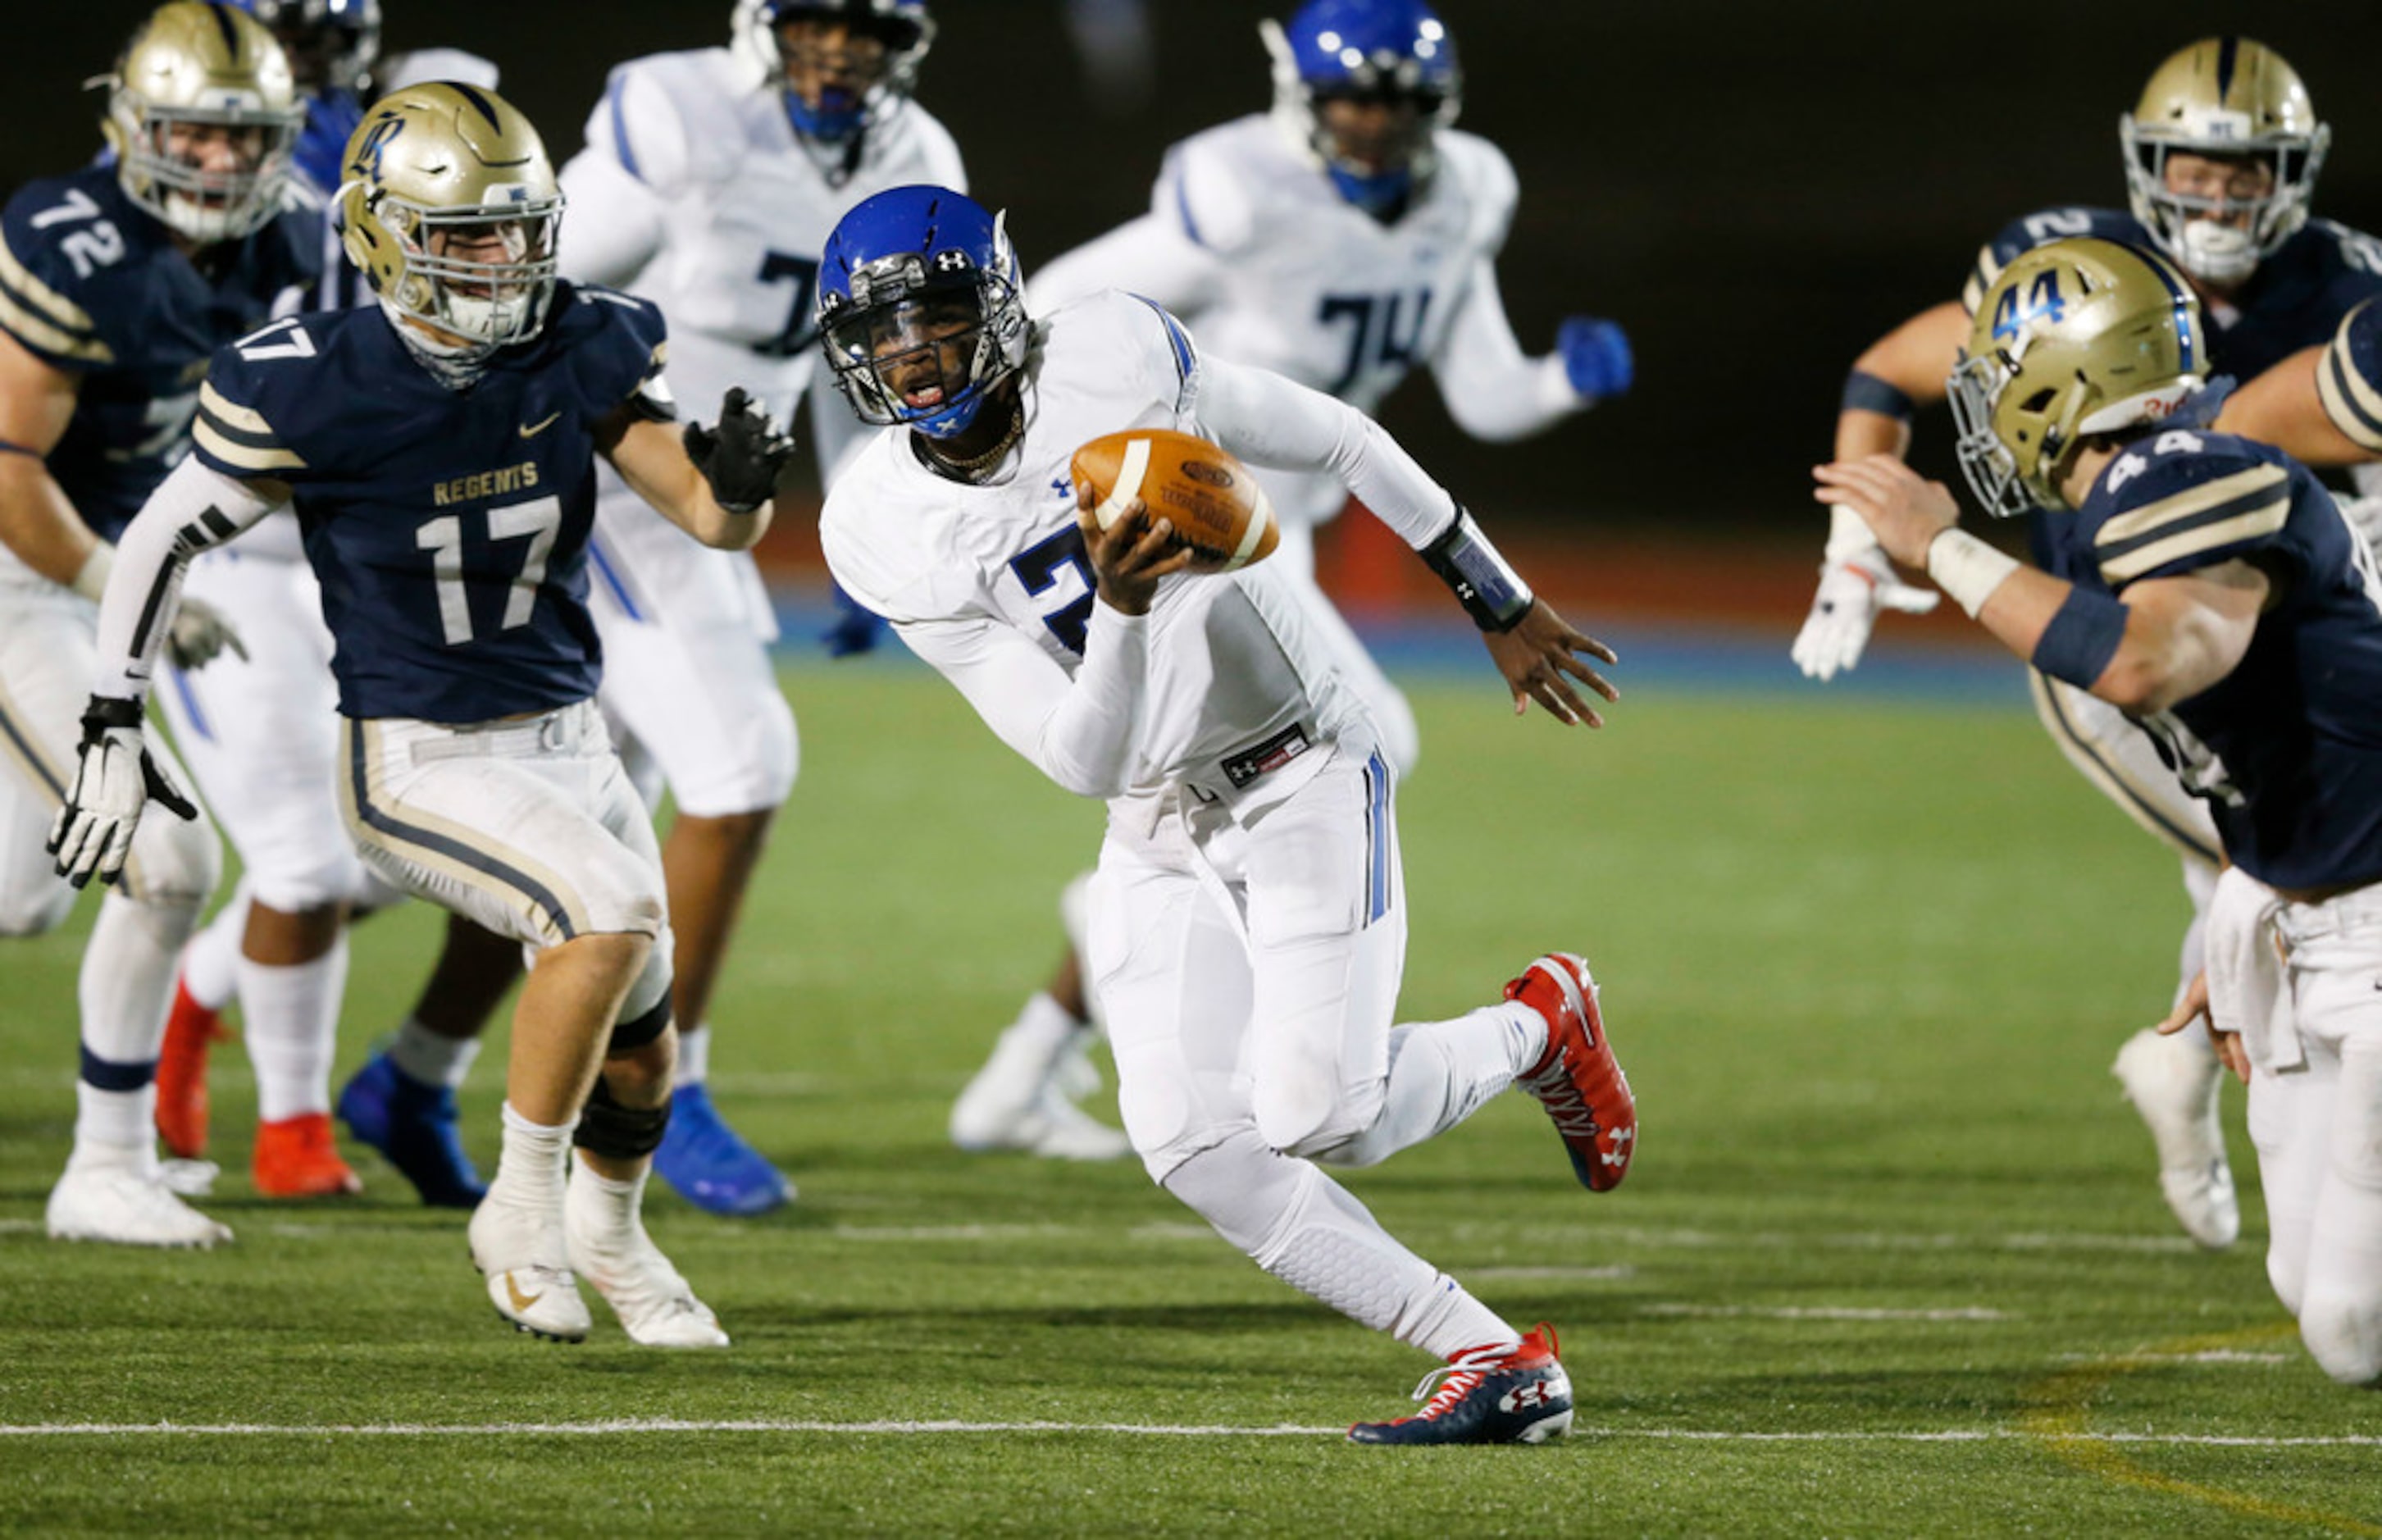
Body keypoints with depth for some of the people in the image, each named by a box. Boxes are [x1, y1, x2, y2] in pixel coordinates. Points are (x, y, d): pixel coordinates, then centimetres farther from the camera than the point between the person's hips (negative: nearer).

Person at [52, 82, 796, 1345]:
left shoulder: (583, 353, -7)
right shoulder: (315, 389, -19)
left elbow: (713, 523, -7)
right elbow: (162, 542, -7)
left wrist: (736, 484, -31)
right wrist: (112, 734, -5)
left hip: (563, 736, 6)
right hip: (415, 759, -6)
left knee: (640, 1049, 11)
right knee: (613, 910, -29)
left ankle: (607, 1236, 44)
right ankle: (522, 1213, -12)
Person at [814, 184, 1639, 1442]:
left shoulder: (1113, 362, -18)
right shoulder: (889, 536, -10)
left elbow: (1343, 447, -1)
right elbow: (1086, 763, -15)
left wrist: (1503, 607, 5)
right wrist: (1117, 610, -35)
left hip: (1302, 779, -4)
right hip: (1158, 834, 4)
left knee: (1313, 1114, -18)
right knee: (1187, 1139, -13)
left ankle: (1537, 1027, 13)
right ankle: (1499, 1363, -6)